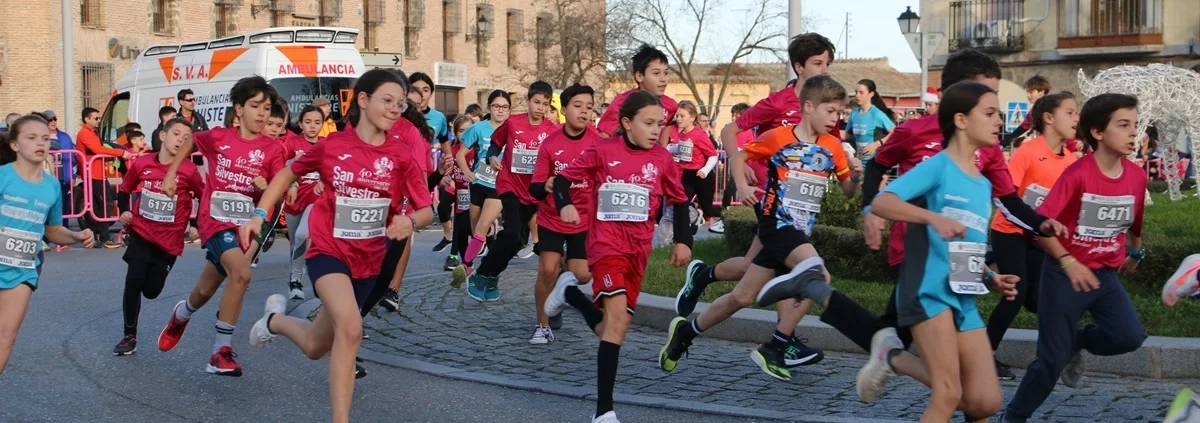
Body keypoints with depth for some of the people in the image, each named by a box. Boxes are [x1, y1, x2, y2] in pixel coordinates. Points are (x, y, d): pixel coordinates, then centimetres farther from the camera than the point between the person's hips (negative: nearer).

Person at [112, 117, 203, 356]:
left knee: (151, 290, 5)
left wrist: (197, 225, -1)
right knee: (133, 282, -12)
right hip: (141, 233, 1)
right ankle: (129, 337, 5)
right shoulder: (141, 164, -6)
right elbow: (125, 189, 11)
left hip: (170, 239, -1)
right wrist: (124, 211, -4)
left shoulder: (189, 170, -12)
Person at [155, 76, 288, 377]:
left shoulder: (272, 149, -4)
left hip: (246, 224, 3)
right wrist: (171, 174, 15)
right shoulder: (217, 138, -5)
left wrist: (266, 187, -23)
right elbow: (190, 141, 16)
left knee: (206, 290, 7)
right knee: (241, 274, -22)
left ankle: (181, 315, 39)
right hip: (216, 219, -3)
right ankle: (222, 351, -6)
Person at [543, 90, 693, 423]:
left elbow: (678, 200, 13)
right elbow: (563, 178, 0)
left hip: (639, 249, 5)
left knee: (612, 327, 10)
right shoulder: (603, 151, -6)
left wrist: (683, 240, 8)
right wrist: (565, 205, -18)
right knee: (618, 318, -21)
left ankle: (569, 294, 39)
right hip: (607, 242, -5)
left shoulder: (662, 158, 2)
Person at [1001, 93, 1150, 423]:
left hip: (1105, 274, 5)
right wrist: (1068, 263, -27)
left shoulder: (1137, 176, -3)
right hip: (1065, 275, -5)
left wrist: (1136, 254, 28)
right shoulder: (1077, 174, -19)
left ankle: (1076, 344, 15)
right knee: (1052, 359, -2)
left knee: (1130, 337, -17)